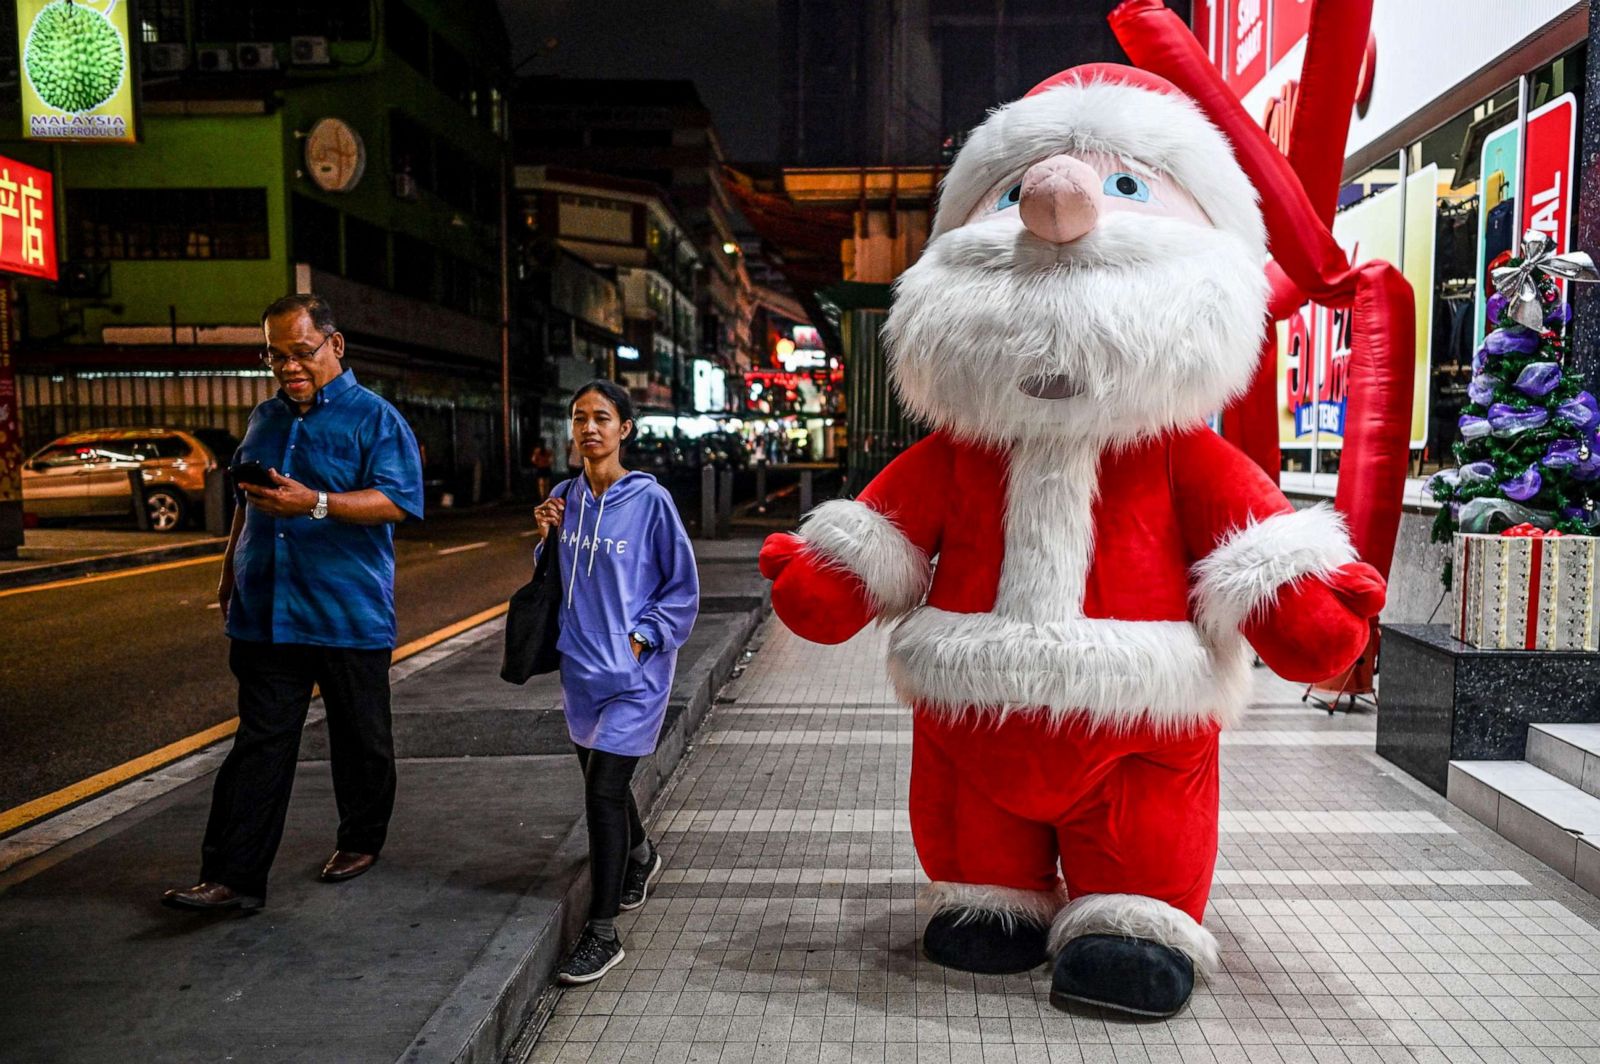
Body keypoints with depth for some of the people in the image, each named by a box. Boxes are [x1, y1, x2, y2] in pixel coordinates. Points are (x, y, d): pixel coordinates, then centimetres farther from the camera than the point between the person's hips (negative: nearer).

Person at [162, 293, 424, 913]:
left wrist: (316, 503, -28)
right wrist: (230, 571, 22)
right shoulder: (265, 419, 15)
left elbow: (398, 501, -18)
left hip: (349, 616, -5)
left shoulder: (374, 418, -5)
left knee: (360, 739, 10)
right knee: (259, 743, 4)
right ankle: (233, 877, 6)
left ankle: (361, 841, 29)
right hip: (267, 612, 5)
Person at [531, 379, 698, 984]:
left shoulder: (650, 500, -10)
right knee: (603, 780, 20)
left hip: (634, 673, -6)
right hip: (581, 667, 6)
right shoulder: (563, 498, 5)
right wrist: (546, 538, -2)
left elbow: (682, 588, -4)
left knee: (603, 790, -9)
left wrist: (641, 638, -12)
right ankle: (639, 856, 50)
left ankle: (602, 934, 2)